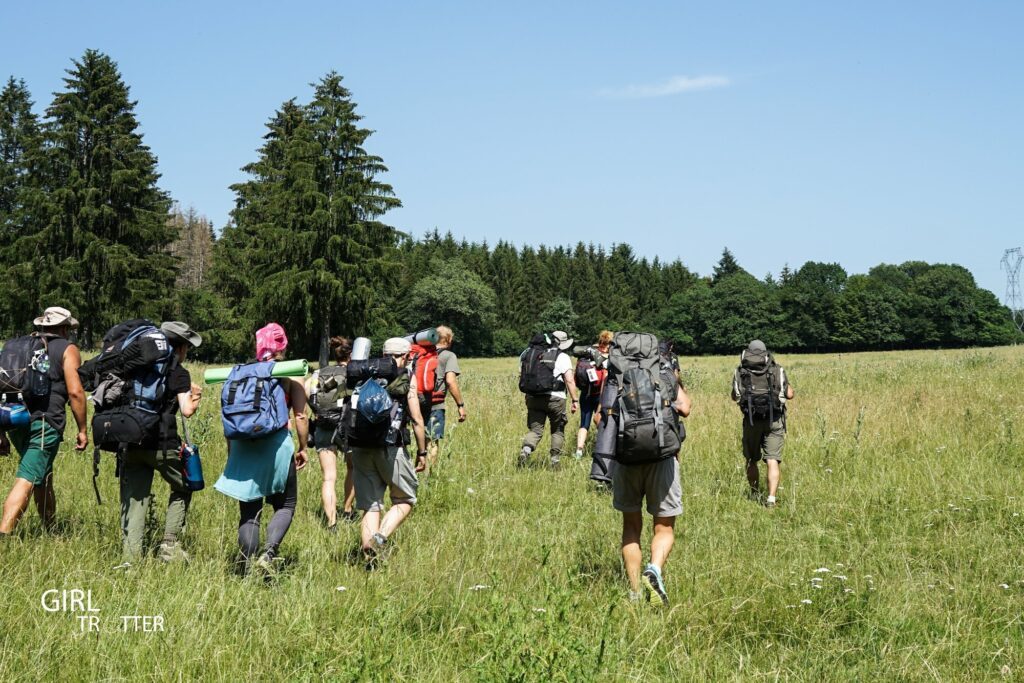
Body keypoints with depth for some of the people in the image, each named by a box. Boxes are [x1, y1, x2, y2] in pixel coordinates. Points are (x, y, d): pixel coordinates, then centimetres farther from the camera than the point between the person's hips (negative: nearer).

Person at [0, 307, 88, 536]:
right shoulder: (67, 350, 3)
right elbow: (75, 391, -9)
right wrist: (82, 429, -3)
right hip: (44, 423, -7)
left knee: (44, 477, 22)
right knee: (26, 481, -11)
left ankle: (50, 531, 32)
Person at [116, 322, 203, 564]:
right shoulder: (179, 373, -3)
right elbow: (186, 410, -12)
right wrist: (195, 397, 8)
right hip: (162, 444, -4)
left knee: (133, 501, 6)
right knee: (182, 488, 18)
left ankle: (130, 557, -3)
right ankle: (169, 545, 11)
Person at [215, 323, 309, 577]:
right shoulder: (291, 375, 2)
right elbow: (300, 416, -2)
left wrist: (231, 453, 17)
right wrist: (303, 447, 10)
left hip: (243, 446, 3)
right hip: (277, 444, -3)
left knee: (249, 512, 9)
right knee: (285, 506, 12)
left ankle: (248, 568, 8)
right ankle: (268, 554, -10)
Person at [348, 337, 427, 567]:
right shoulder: (406, 378, 1)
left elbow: (352, 412, 12)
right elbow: (416, 419, -3)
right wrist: (422, 452, 5)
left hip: (360, 447, 4)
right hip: (390, 447, -4)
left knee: (370, 505, 10)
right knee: (404, 500, 10)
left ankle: (369, 554, 2)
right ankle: (380, 539, -12)